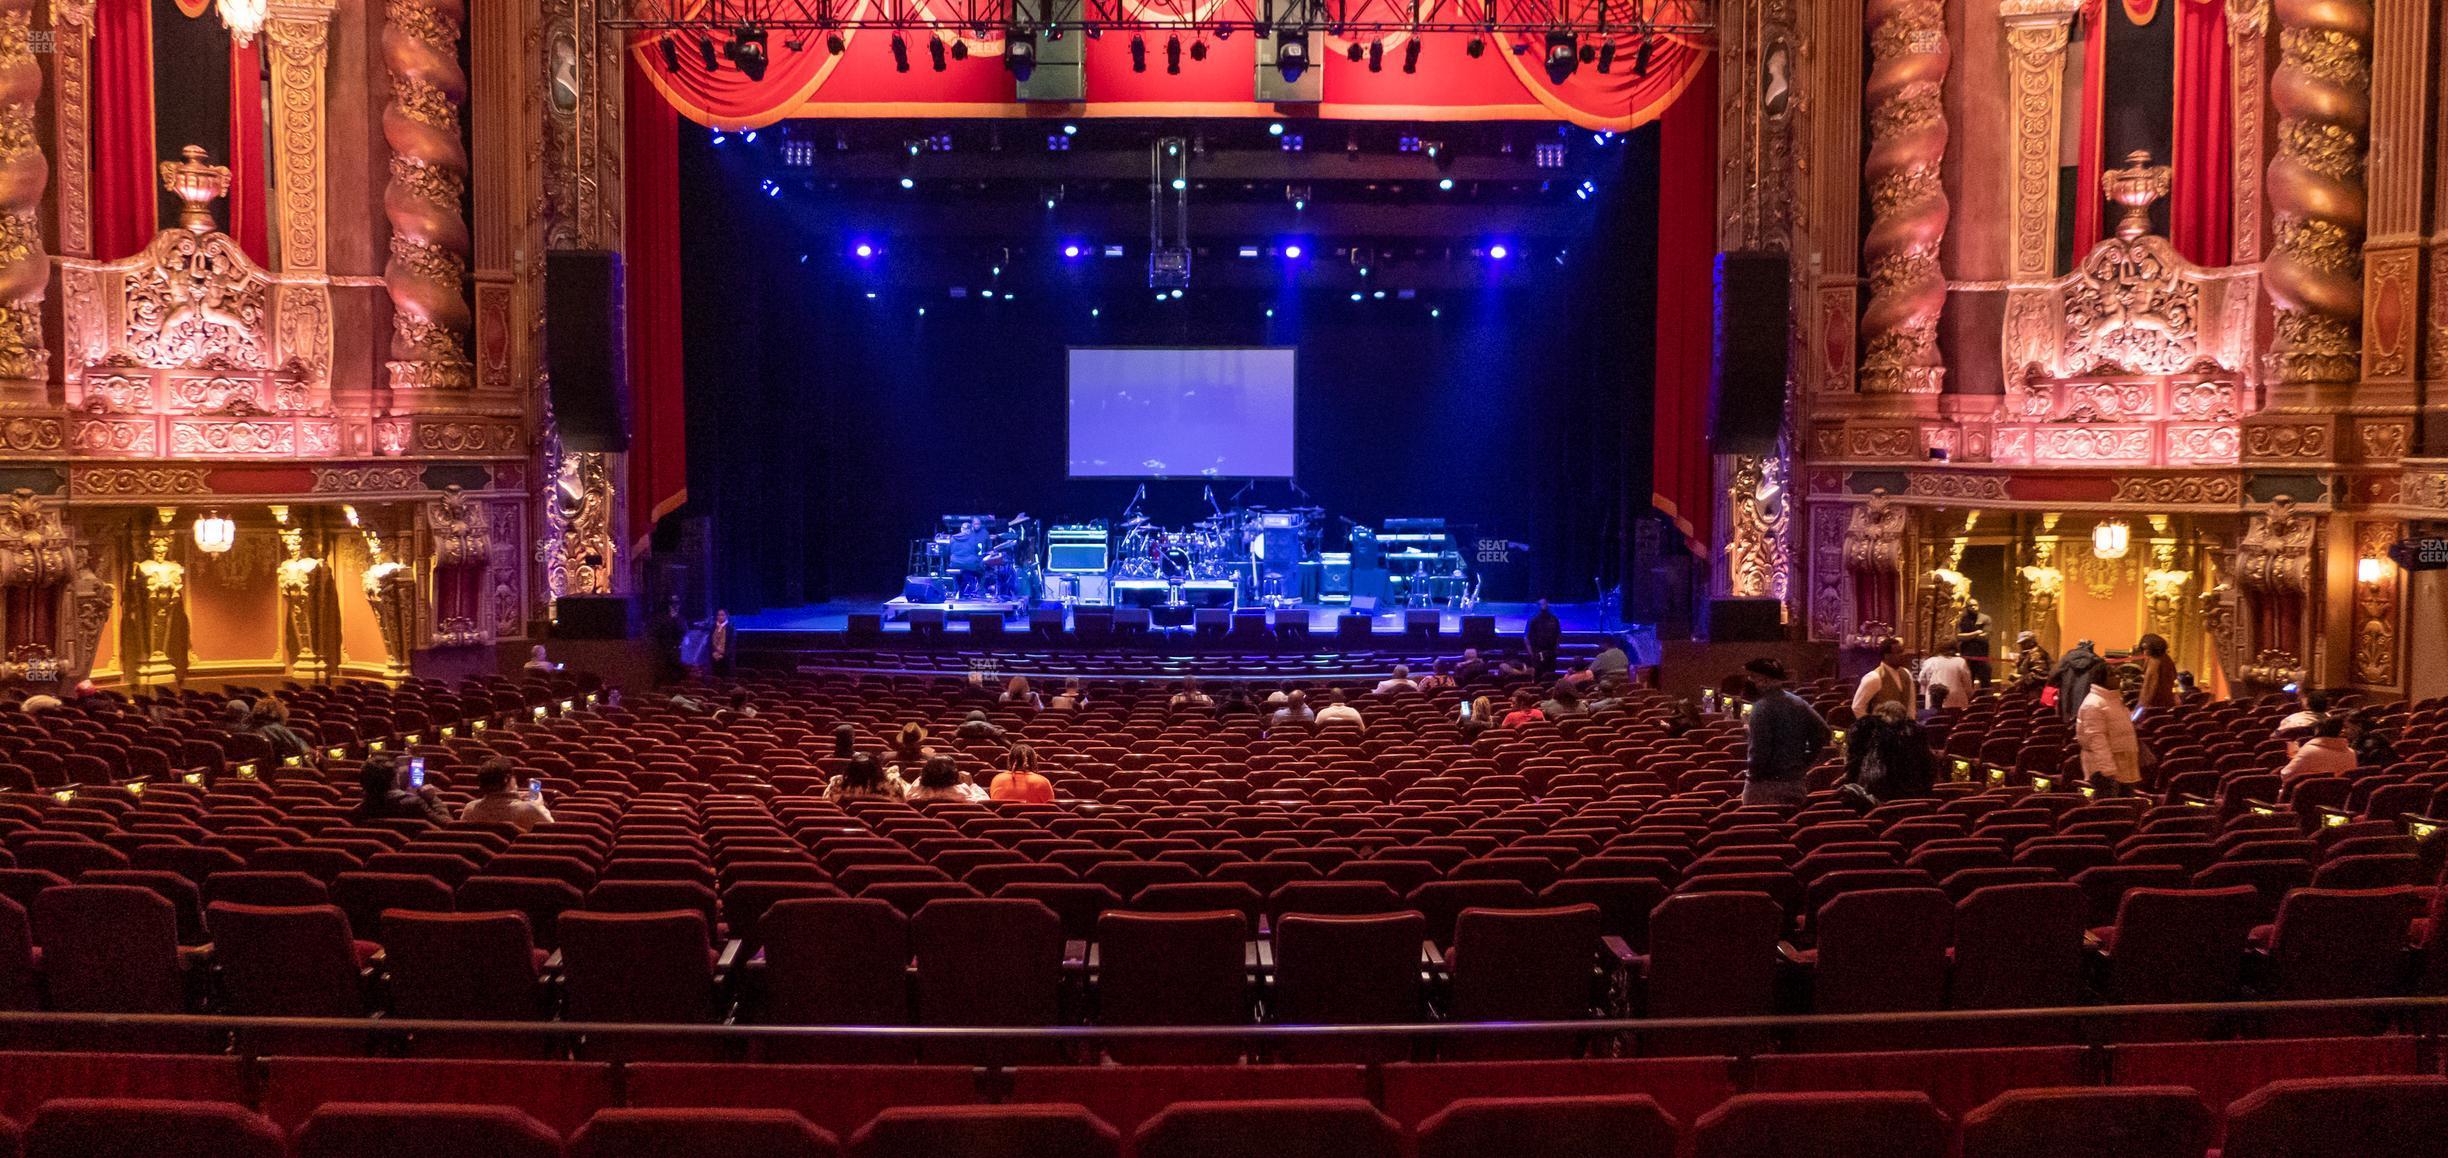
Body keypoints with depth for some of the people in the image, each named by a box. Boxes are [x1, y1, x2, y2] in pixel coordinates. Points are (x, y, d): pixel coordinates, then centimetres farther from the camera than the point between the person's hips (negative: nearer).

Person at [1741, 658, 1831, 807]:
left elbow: (1760, 749, -20)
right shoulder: (1798, 703, 8)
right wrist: (1805, 762, 12)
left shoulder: (1762, 707, -15)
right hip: (1796, 782, 8)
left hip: (1766, 784, -8)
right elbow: (1823, 732, 9)